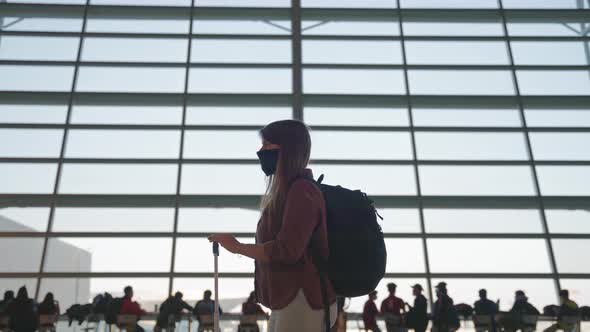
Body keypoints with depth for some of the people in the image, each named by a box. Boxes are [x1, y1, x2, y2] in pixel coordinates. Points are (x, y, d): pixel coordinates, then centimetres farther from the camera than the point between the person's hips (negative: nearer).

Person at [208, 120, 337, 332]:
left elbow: (286, 250, -23)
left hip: (301, 302, -10)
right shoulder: (287, 192, 16)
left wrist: (237, 247, -12)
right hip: (287, 301, 10)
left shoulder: (301, 190, -15)